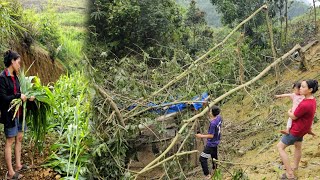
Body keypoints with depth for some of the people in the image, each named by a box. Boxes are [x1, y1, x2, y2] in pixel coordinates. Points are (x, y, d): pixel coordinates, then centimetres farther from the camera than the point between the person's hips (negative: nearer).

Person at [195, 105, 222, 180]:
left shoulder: (213, 123, -33)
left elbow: (211, 135, -25)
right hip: (216, 142, 9)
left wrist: (201, 136, -18)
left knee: (202, 159, -1)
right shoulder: (219, 117, -9)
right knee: (214, 156, 27)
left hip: (211, 144, -9)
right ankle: (215, 169, 46)